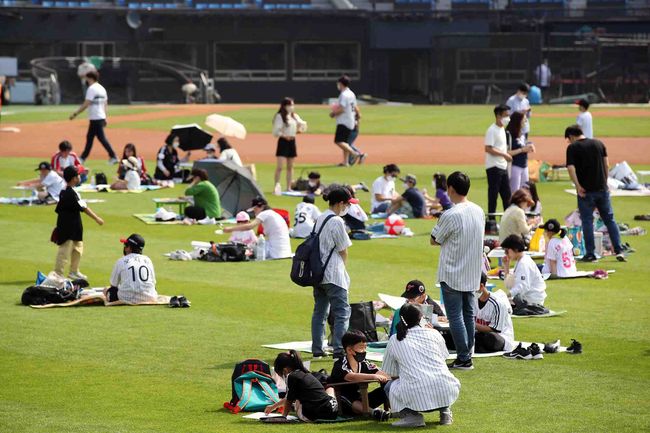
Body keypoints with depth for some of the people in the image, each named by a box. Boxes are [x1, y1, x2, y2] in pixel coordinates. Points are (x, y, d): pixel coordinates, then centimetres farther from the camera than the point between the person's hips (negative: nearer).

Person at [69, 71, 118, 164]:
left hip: (95, 118, -9)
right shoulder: (102, 88, 15)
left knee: (101, 138, -7)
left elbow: (86, 104, -19)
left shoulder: (92, 89, -13)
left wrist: (75, 114, -14)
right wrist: (104, 119, 21)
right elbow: (105, 104, 17)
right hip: (101, 117, 9)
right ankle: (83, 157, 20)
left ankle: (113, 157, -9)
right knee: (89, 137, 15)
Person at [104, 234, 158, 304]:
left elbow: (113, 285, 12)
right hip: (149, 298, 3)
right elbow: (153, 283, 18)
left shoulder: (121, 261, 4)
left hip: (129, 299, -3)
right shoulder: (147, 260, 14)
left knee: (106, 290, 21)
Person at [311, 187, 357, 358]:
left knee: (319, 311, 13)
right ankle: (339, 349, -13)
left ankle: (317, 349, 14)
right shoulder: (337, 221, -14)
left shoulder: (320, 219, 12)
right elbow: (343, 251, -10)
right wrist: (343, 266, 8)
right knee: (342, 312, -6)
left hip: (317, 273, 9)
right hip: (333, 275, -9)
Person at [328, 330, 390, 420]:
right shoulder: (340, 365, -12)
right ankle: (372, 412, -62)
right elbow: (350, 377, -32)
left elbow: (379, 373, -8)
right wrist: (373, 376, -43)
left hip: (360, 400, 6)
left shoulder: (364, 364, 6)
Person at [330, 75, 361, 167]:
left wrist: (333, 114, -7)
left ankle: (354, 153, -23)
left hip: (343, 121, -10)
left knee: (339, 141, -13)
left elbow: (341, 109, -22)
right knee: (345, 142, 13)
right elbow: (355, 108, 19)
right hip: (351, 122, 10)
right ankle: (345, 162, 12)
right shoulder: (351, 94, 14)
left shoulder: (344, 94, -16)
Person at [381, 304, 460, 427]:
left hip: (416, 398, -3)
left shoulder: (394, 341, 9)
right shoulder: (434, 333, 12)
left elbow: (390, 373, 15)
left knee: (389, 386, 27)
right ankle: (445, 410, 15)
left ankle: (411, 415, 3)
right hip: (445, 393, 3)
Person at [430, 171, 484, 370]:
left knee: (455, 316, -1)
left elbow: (434, 240, -8)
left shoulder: (450, 215, -20)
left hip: (452, 275, -7)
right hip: (472, 275, 7)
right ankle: (468, 355, 17)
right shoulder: (479, 212, 4)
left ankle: (463, 358, -1)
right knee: (468, 314, 13)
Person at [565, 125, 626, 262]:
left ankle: (590, 254, 6)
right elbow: (607, 165, 6)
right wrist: (604, 182, 13)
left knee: (587, 221, 5)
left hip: (586, 191, -4)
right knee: (610, 219, 10)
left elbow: (571, 168, -15)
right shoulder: (599, 144, 8)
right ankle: (619, 251, 4)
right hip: (602, 189, 4)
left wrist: (578, 186, -12)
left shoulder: (572, 148, -5)